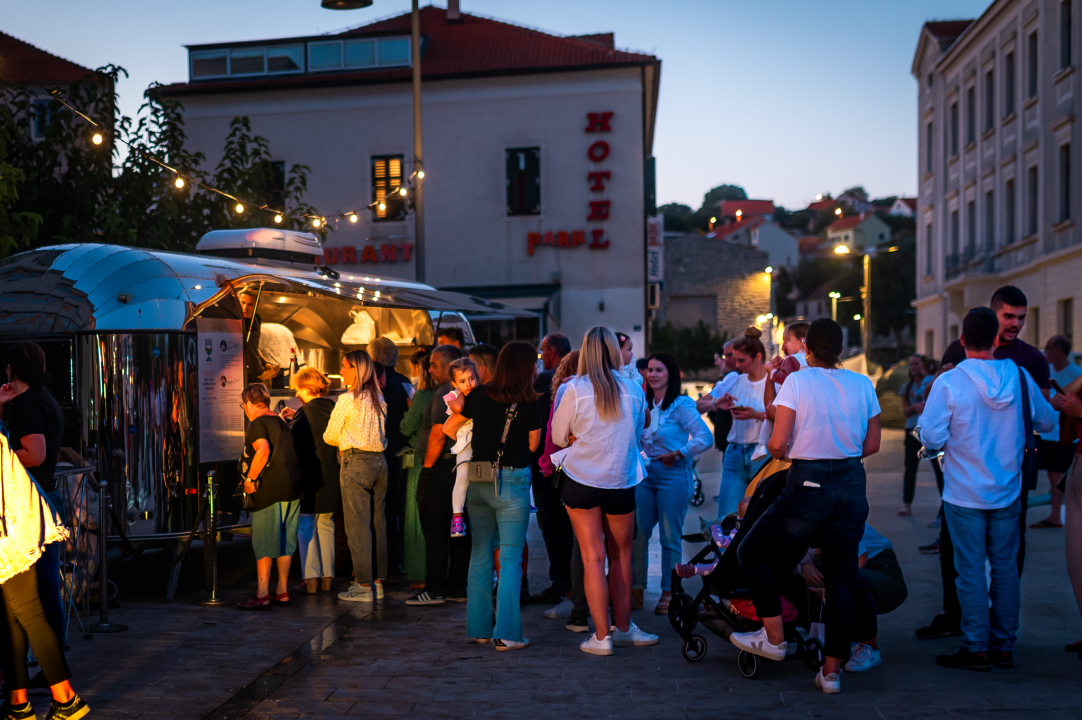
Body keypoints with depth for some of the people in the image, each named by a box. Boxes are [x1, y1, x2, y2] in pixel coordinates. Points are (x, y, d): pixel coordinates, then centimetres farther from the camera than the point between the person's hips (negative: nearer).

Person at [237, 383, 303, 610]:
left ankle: (262, 595, -2)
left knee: (264, 542, -2)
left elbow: (263, 450, -22)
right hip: (293, 484, 8)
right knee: (285, 541, 11)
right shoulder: (281, 421, 19)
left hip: (271, 486, -8)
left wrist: (250, 479, -15)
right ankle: (282, 593, 16)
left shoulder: (258, 423, -6)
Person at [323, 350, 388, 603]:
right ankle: (378, 582, 15)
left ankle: (363, 585, -1)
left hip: (356, 462, -7)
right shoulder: (378, 399, 10)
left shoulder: (347, 399, -10)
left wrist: (343, 443, 17)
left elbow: (329, 436, -4)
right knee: (378, 523, 10)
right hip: (380, 461, 7)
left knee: (357, 525, -3)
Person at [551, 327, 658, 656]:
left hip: (581, 478, -2)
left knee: (592, 558, 1)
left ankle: (602, 636, 2)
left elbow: (558, 437, 1)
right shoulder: (634, 389, 0)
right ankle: (623, 628, 24)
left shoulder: (574, 389, -8)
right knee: (621, 555, 15)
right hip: (622, 480, 2)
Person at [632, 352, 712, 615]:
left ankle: (669, 592, 12)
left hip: (672, 474, -5)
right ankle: (636, 588, 14)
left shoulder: (681, 405, -7)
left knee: (670, 536, 2)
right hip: (645, 473, 5)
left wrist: (676, 455, -12)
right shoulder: (643, 404, 10)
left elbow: (705, 438, -15)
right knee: (637, 533, 3)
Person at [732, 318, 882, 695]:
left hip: (808, 485, -4)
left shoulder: (797, 381, -7)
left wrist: (779, 449, 9)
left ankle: (774, 637, 15)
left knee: (752, 552, 15)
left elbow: (778, 444, -12)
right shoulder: (863, 384, 5)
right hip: (852, 486, 5)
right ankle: (832, 670, 13)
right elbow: (872, 445, 8)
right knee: (842, 579, 10)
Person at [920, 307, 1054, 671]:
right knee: (1006, 567, 12)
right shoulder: (1019, 376, -4)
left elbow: (931, 438, -16)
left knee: (971, 570, 3)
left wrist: (929, 402, 2)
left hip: (964, 494, -3)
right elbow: (1047, 422, 9)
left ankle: (977, 648, 8)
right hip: (1008, 493, 3)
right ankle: (1004, 647, 20)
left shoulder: (949, 383, -15)